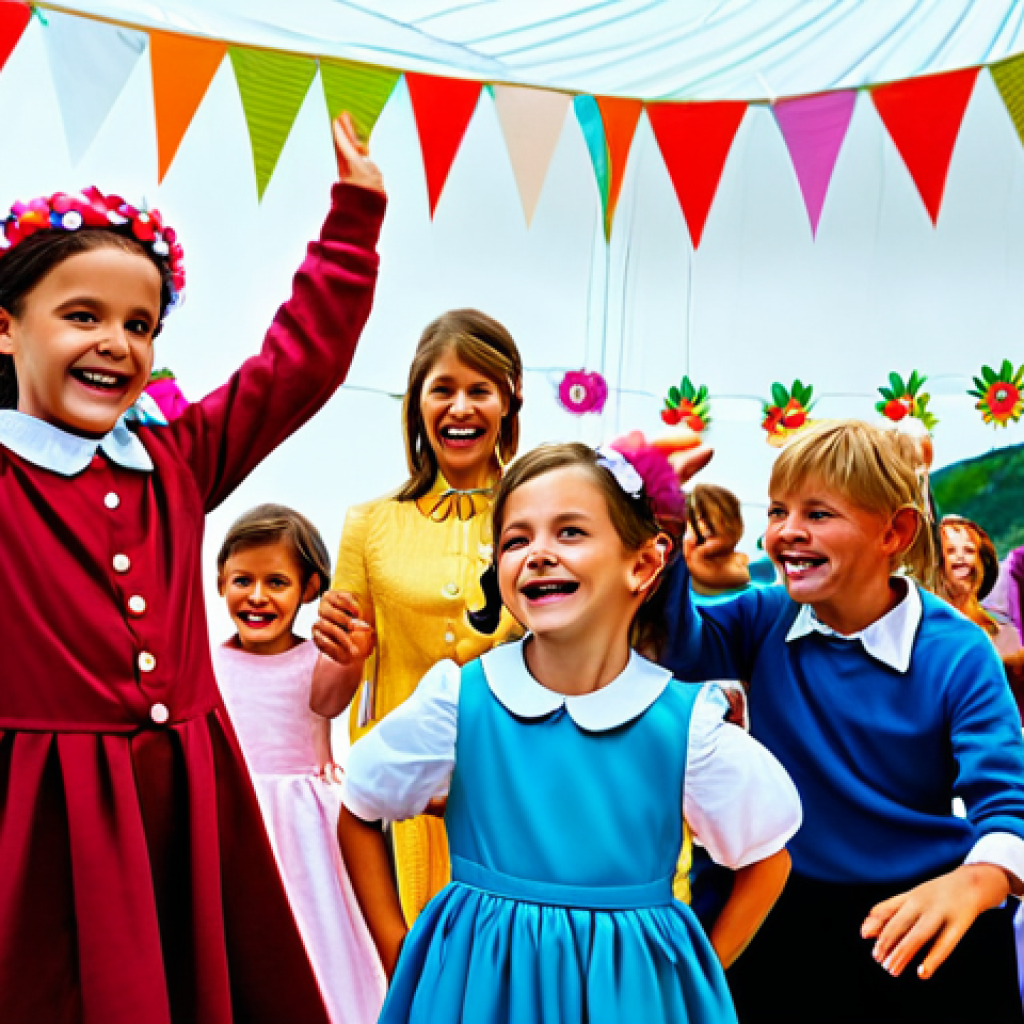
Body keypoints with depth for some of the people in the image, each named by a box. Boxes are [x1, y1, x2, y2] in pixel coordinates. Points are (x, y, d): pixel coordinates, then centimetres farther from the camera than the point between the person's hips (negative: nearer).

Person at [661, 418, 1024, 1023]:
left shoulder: (957, 655, -16)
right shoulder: (764, 621, -6)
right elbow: (680, 646, -23)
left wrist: (973, 882, -43)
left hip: (921, 930, -2)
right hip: (786, 920, 3)